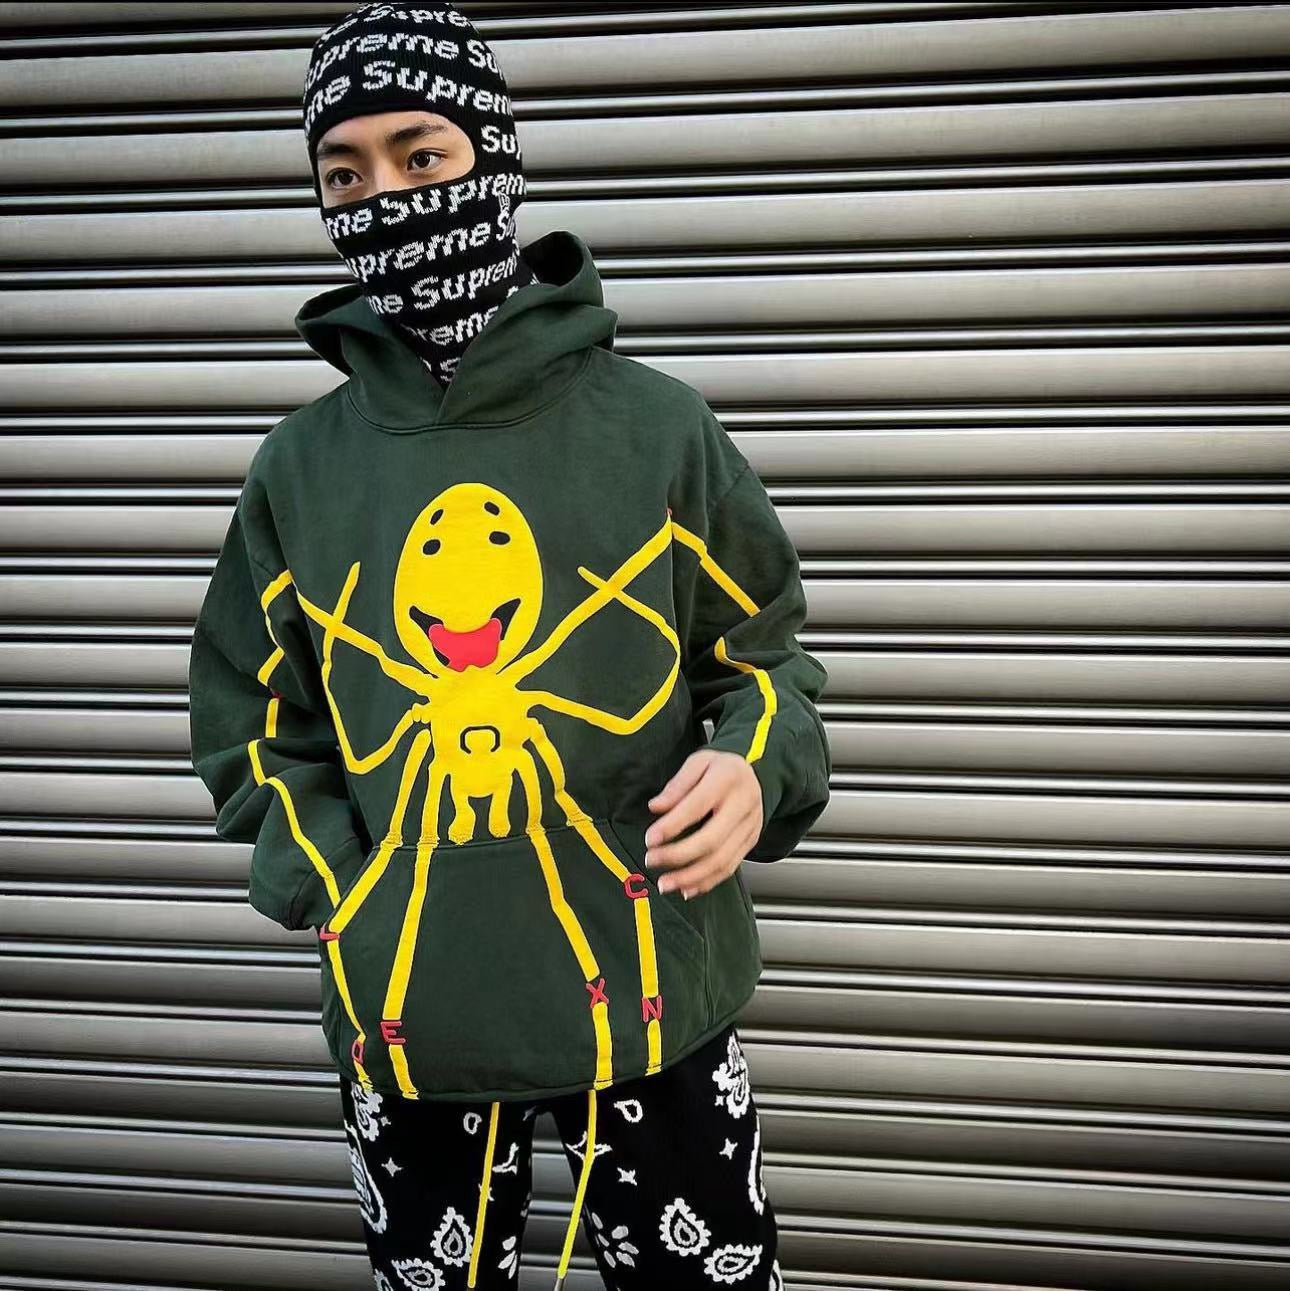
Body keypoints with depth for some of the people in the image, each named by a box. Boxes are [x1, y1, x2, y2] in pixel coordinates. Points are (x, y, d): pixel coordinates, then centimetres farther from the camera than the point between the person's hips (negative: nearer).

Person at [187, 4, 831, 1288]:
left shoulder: (657, 426, -4)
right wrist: (337, 891, -6)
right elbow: (252, 724, 9)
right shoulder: (301, 465, 2)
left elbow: (769, 655, 5)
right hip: (401, 1022, 3)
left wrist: (758, 769, -16)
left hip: (648, 996, -2)